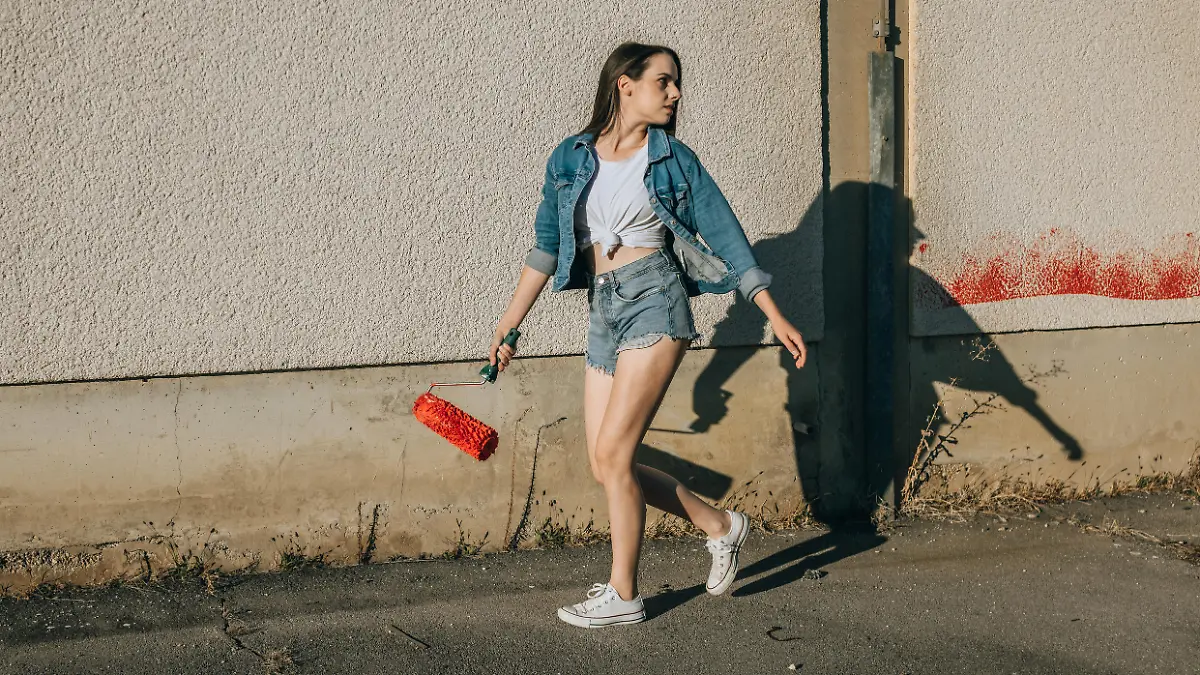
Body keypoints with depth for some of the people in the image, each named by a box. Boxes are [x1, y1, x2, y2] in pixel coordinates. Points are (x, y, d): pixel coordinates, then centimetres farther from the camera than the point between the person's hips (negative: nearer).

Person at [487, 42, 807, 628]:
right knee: (607, 466, 3)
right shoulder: (571, 158, 9)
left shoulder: (673, 159, 3)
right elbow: (546, 247, 15)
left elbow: (725, 236, 2)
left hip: (655, 300, -5)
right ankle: (720, 525, 23)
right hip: (604, 311, 5)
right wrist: (508, 326, 14)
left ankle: (623, 596, 4)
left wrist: (775, 317, -2)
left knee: (611, 453, -11)